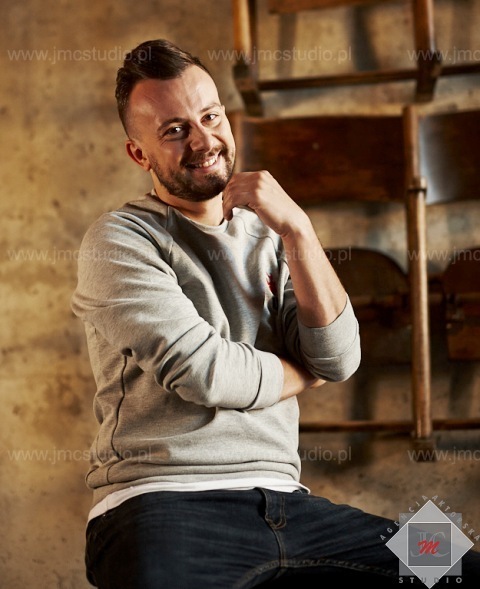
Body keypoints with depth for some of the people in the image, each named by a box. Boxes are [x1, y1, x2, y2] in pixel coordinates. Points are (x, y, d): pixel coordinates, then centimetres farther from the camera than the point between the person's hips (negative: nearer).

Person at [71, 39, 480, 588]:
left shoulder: (268, 236, 18)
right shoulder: (118, 241, 1)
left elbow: (340, 359, 3)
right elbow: (205, 371, -11)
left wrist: (296, 228, -4)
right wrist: (305, 371, 6)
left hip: (282, 501, 5)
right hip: (165, 502, -5)